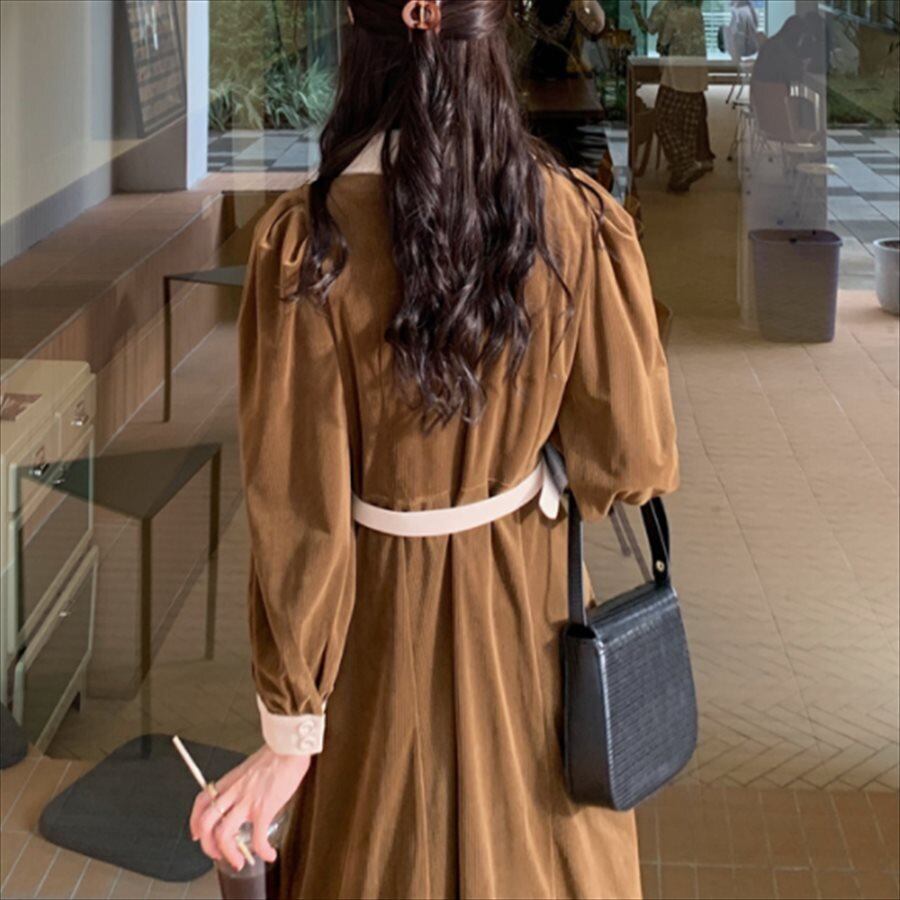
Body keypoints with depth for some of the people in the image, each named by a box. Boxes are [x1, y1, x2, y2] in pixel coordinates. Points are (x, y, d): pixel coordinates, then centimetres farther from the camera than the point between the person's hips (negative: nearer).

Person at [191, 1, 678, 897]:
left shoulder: (304, 242, -21)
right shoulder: (579, 220, -16)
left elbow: (298, 517, -17)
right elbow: (632, 460, -8)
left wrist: (290, 732, -7)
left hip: (385, 609, -1)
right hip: (531, 602, 2)